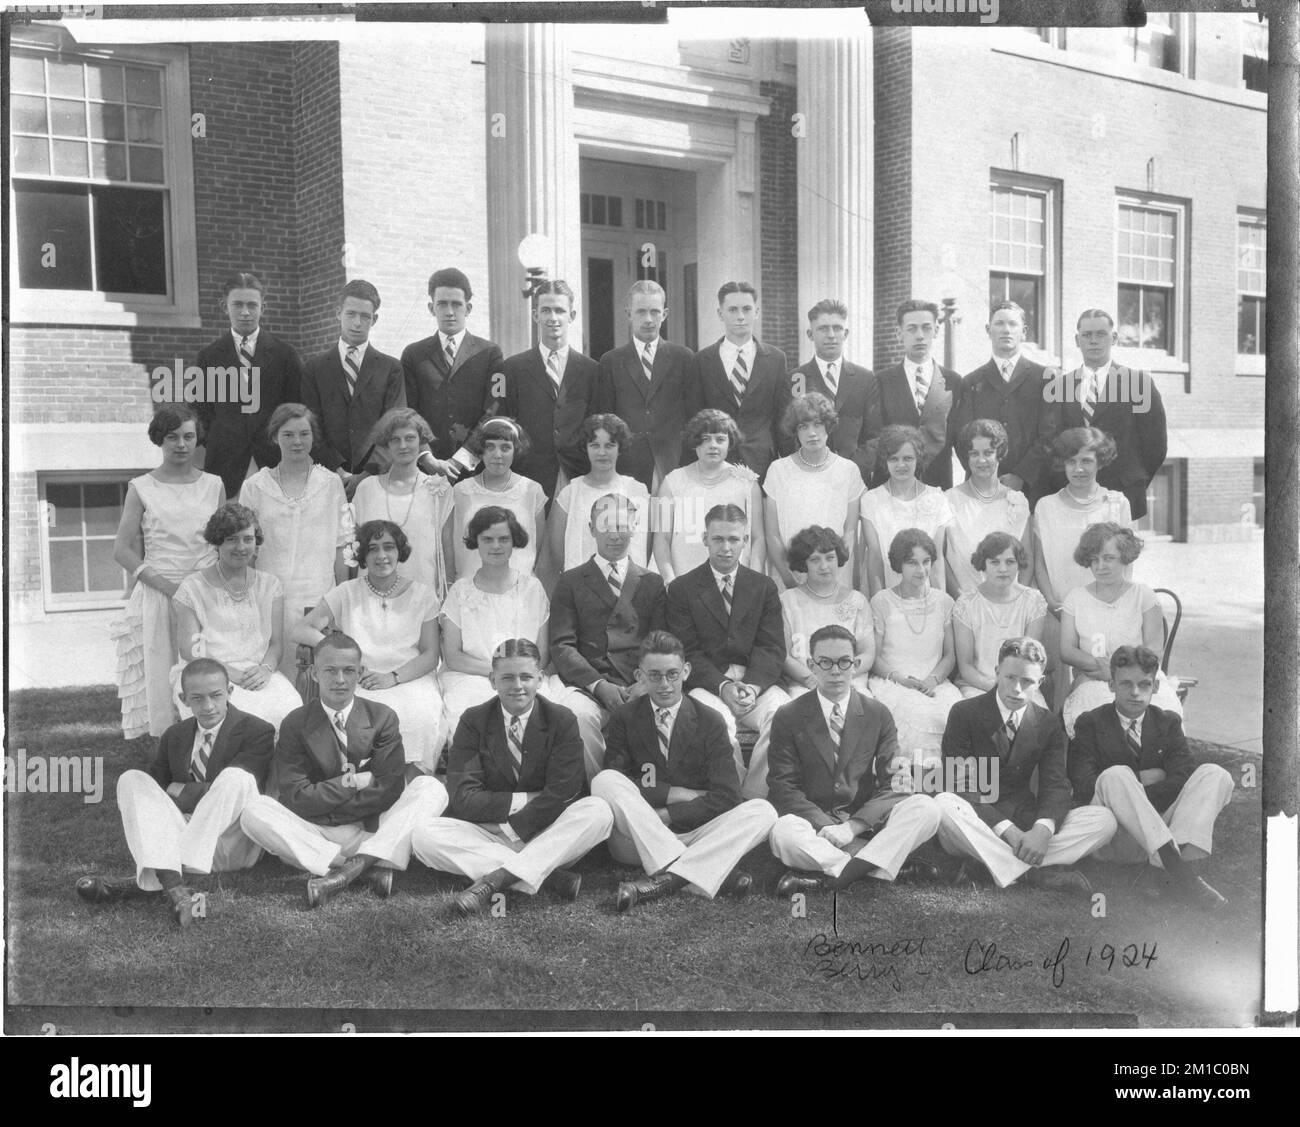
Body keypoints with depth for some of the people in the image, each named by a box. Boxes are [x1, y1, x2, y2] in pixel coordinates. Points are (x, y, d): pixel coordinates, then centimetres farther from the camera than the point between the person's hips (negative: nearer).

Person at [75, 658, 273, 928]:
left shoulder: (258, 731, -1)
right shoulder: (174, 736, 17)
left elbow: (232, 788, -13)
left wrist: (181, 792, -8)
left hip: (231, 844, -4)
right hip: (178, 836, 5)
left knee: (236, 777, -32)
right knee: (132, 779, -15)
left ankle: (146, 880, -38)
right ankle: (172, 882, -41)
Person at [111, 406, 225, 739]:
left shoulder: (214, 486, 10)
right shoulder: (141, 489, 4)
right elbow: (122, 551, 0)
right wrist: (168, 585, -11)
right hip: (157, 596, -1)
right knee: (160, 680, -1)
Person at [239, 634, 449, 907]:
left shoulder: (382, 717, 2)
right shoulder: (296, 724, 2)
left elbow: (391, 789, -8)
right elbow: (295, 797, -8)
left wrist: (323, 805, -10)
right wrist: (351, 783, -12)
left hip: (375, 830, 0)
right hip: (317, 834, 0)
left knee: (431, 788, -21)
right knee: (254, 812, -26)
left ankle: (354, 865, -34)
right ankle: (369, 868, -32)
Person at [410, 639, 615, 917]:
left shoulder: (561, 721, -1)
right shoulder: (473, 722, 0)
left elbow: (561, 795, -12)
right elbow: (463, 798, -9)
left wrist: (511, 830, -19)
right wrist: (527, 799, -14)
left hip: (547, 836, 0)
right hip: (487, 835, 0)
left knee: (598, 811, -28)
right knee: (424, 837, -26)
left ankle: (496, 879, -36)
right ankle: (549, 876, -34)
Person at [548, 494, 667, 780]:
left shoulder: (652, 583, 21)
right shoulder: (571, 582, 15)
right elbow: (561, 646, 4)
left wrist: (647, 684, -11)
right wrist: (598, 684, -12)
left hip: (639, 687, 1)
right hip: (585, 682, -1)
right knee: (580, 715, -35)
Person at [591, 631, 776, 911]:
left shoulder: (709, 722, 5)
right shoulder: (624, 718, 6)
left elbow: (726, 797, -4)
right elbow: (618, 785, -6)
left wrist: (663, 814, -11)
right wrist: (678, 794, -12)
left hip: (693, 835, 1)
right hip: (638, 840, -1)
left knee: (763, 812, -22)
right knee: (604, 780, -27)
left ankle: (667, 877, -37)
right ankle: (705, 876, -35)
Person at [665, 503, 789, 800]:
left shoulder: (764, 587, 15)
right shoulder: (682, 589, 9)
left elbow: (772, 648, 5)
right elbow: (688, 652, 0)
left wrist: (752, 686, -15)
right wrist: (723, 686, -17)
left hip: (756, 682, 2)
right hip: (706, 683, -2)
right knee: (718, 718, -35)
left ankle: (754, 795, -21)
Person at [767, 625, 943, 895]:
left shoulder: (878, 715, 6)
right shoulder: (788, 718, 2)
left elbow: (889, 785, 0)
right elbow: (783, 786, -4)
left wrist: (851, 827, -18)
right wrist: (826, 827, -20)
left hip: (865, 820, 2)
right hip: (814, 820, -2)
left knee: (925, 808, -25)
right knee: (784, 834, -36)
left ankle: (830, 876, -32)